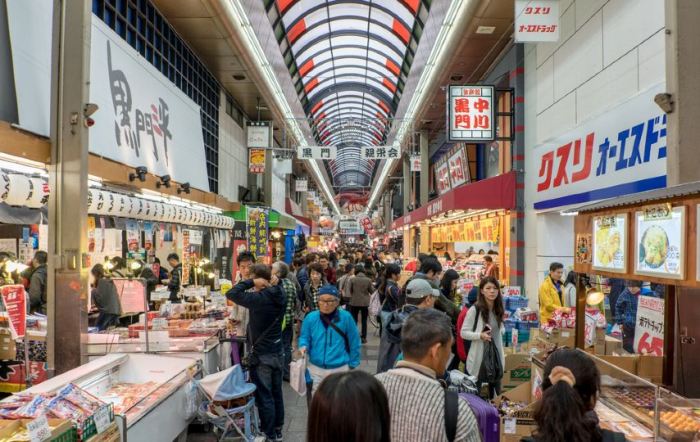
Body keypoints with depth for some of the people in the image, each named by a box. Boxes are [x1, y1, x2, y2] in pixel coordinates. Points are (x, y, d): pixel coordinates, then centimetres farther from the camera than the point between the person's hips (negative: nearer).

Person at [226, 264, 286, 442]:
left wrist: (251, 282, -17)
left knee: (264, 396, 5)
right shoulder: (280, 296, -2)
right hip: (278, 352, 7)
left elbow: (231, 294, -21)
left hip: (261, 355, -7)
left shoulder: (258, 299, -22)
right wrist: (274, 283, 2)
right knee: (277, 393, 18)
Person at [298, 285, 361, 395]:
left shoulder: (346, 317, -12)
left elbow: (354, 343, -2)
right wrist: (304, 347, -17)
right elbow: (304, 338, 5)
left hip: (340, 369, -1)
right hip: (315, 369, 1)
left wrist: (352, 364, 4)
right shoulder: (311, 317, -8)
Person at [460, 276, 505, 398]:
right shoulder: (474, 310, -14)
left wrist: (502, 353, 15)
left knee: (496, 394, 15)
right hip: (479, 356, -5)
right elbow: (463, 332, -11)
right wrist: (480, 335, -26)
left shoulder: (499, 310, 5)